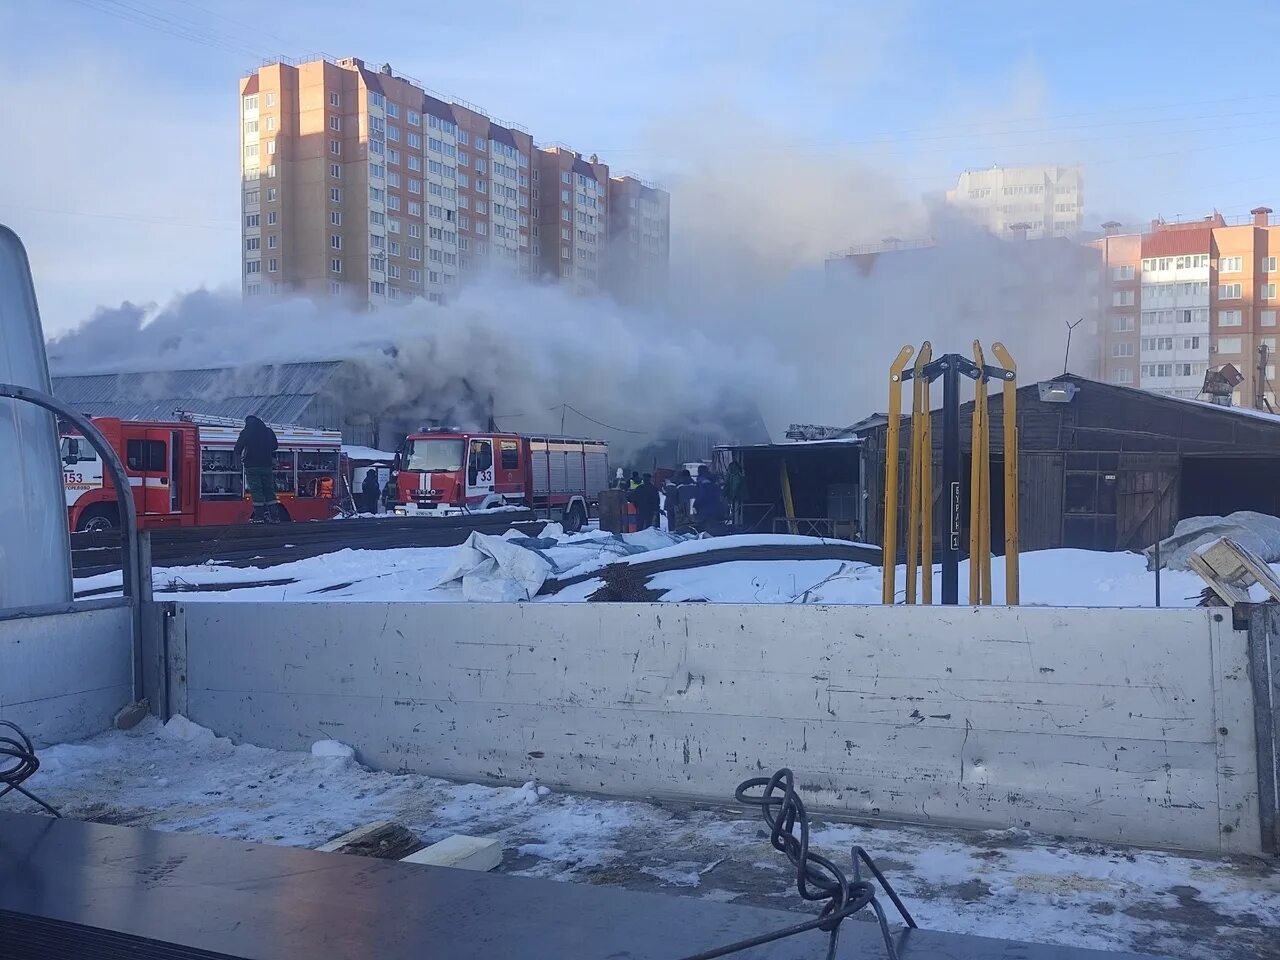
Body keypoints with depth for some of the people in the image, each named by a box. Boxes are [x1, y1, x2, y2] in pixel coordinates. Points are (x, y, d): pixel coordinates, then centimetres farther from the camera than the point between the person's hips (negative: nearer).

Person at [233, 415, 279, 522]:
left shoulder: (246, 433, -3)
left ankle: (259, 516, -4)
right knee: (269, 490, 8)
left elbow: (237, 450, -3)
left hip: (252, 466, -3)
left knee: (256, 491, -2)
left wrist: (239, 459, 13)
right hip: (267, 465, 4)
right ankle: (273, 516, 6)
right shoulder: (268, 431, 8)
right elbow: (275, 446, 20)